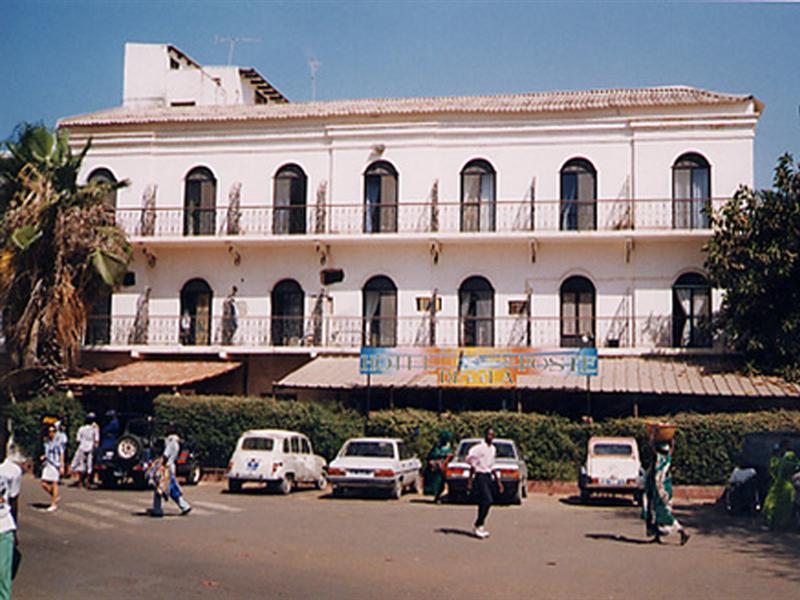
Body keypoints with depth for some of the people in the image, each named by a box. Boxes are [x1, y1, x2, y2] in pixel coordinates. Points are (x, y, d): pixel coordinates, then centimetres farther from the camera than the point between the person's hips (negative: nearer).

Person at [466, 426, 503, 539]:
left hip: (489, 477, 7)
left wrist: (498, 481, 21)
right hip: (480, 476, -7)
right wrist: (469, 482, -13)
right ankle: (478, 526, -11)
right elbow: (472, 464, -10)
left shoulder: (493, 449, 14)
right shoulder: (479, 447, -9)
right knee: (488, 500, -18)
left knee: (484, 502, 6)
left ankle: (479, 527, 13)